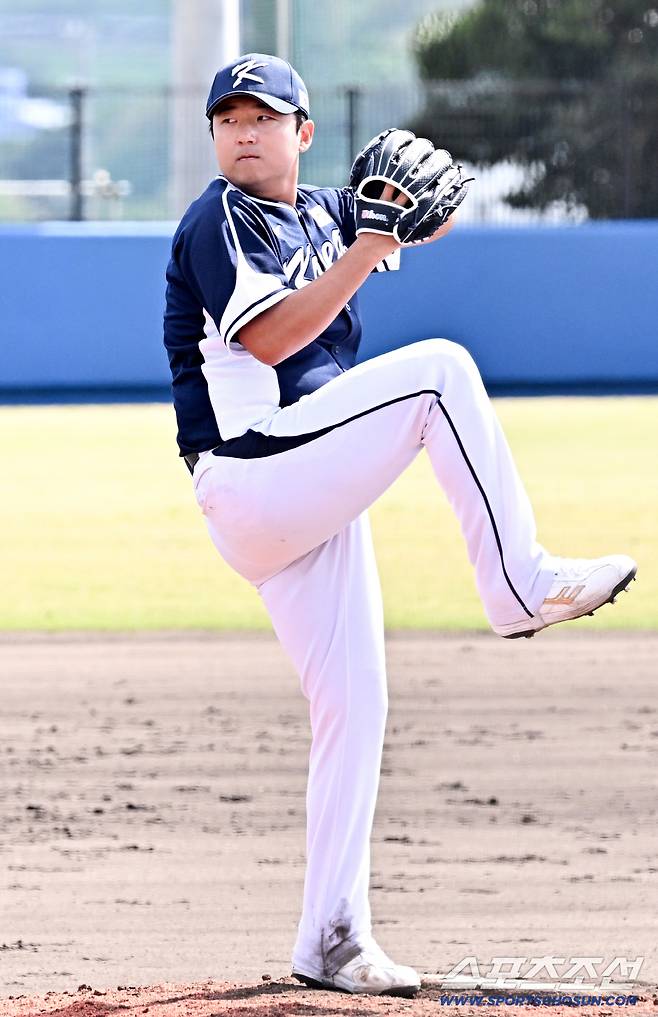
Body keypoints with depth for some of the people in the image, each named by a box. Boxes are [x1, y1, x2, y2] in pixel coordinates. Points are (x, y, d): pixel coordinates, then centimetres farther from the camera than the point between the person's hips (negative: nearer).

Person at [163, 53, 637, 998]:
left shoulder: (321, 212, 17)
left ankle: (332, 941, 7)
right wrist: (367, 252, -20)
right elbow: (267, 339, -18)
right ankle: (520, 583, -16)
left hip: (314, 504, 8)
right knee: (439, 369, -17)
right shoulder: (217, 222, -6)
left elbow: (436, 213, 17)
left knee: (354, 706, 4)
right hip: (252, 485, -8)